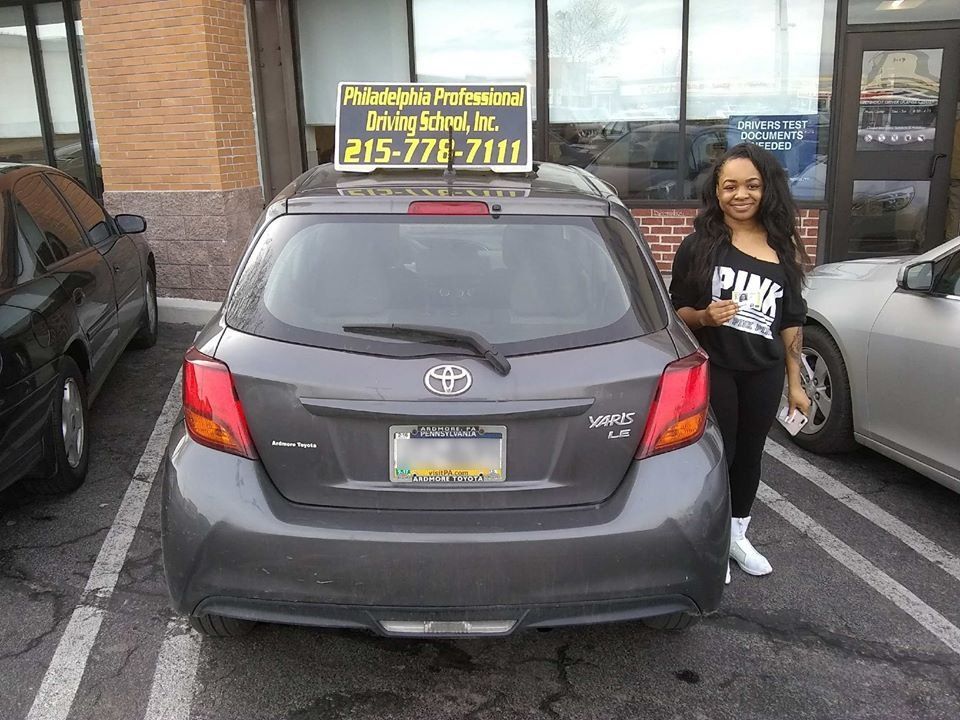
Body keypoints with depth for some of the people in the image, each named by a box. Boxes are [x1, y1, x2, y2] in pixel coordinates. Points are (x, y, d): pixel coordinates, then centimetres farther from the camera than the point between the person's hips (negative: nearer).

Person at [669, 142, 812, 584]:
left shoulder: (783, 246, 3)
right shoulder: (699, 244, -7)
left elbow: (791, 320, 8)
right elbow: (676, 309, -2)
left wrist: (794, 382, 6)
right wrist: (703, 316, -25)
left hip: (764, 372, 4)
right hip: (713, 369, -3)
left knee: (749, 455, 14)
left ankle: (737, 535, 34)